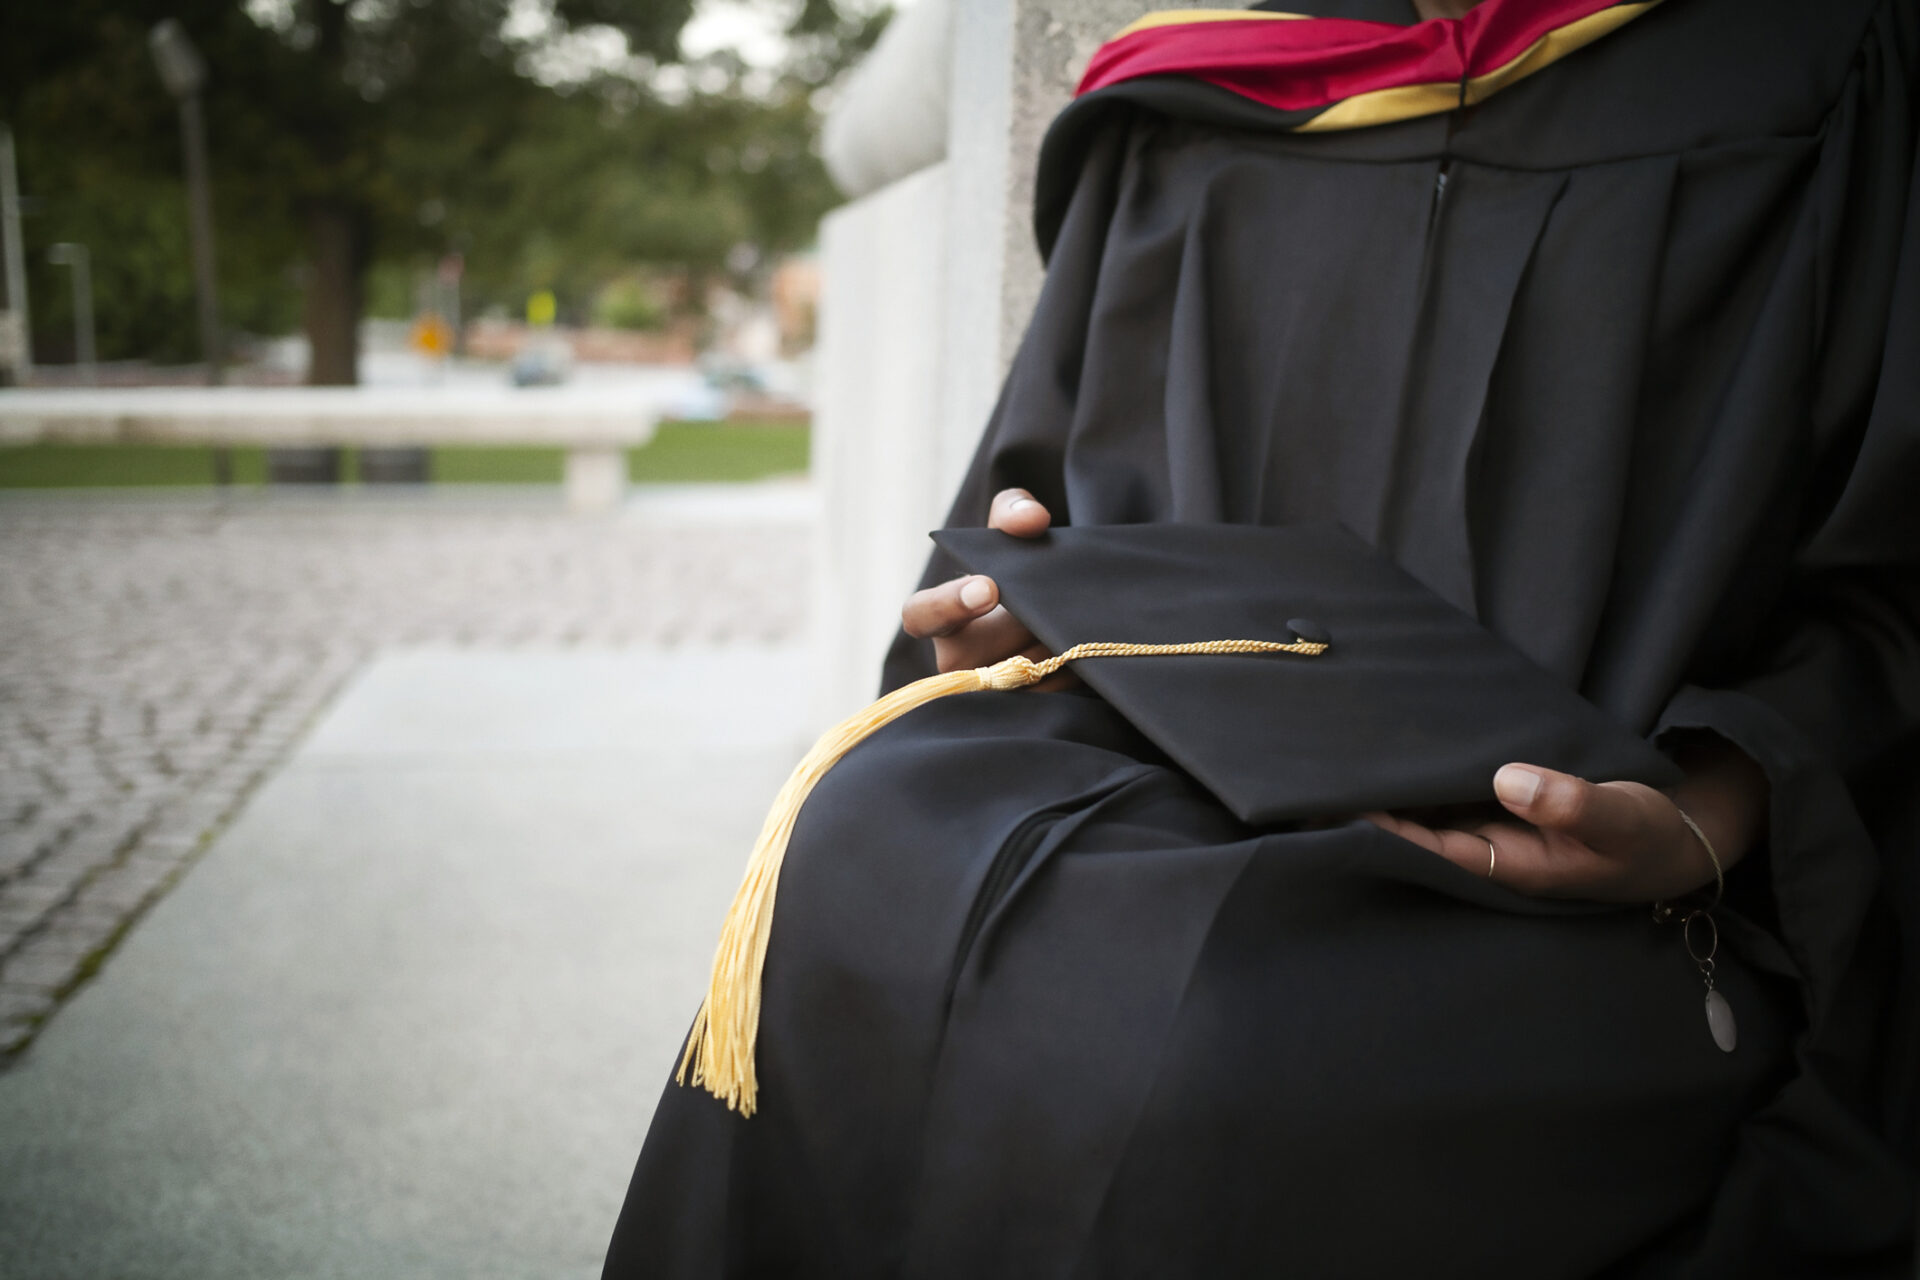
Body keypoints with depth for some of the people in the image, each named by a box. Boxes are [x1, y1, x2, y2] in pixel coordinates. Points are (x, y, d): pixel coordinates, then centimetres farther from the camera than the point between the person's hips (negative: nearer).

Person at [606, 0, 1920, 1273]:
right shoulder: (1185, 106, 15)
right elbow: (1056, 492, 18)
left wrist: (1709, 824, -16)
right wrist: (1008, 617, -6)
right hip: (1202, 801, 3)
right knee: (872, 845, -28)